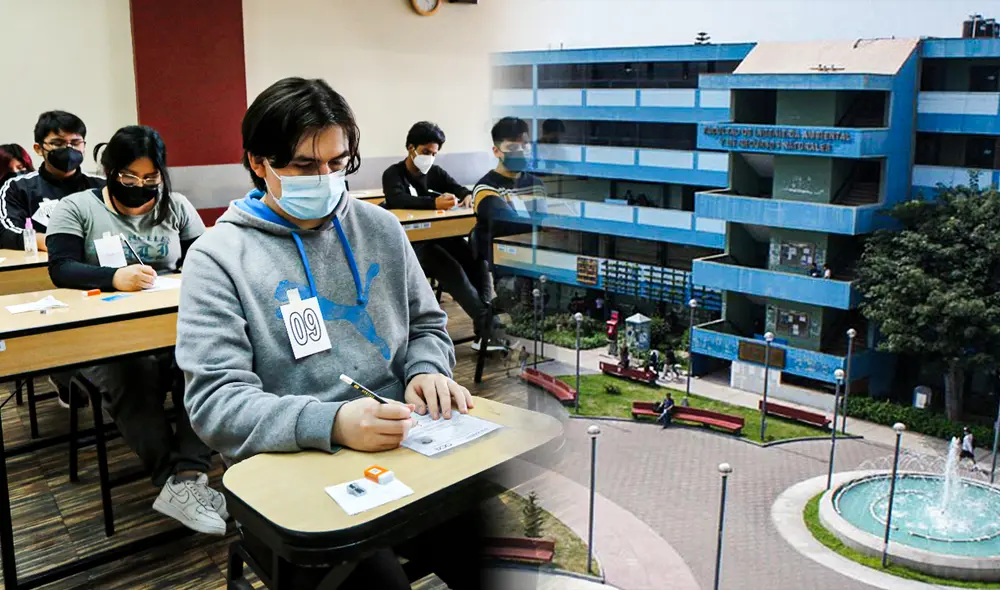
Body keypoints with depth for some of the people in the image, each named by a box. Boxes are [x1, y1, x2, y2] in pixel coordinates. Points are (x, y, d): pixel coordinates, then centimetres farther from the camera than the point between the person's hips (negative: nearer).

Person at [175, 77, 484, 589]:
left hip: (399, 446, 4)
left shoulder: (380, 227, 10)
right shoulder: (218, 256, -4)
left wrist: (426, 371, -3)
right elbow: (215, 401, -11)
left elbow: (427, 325, 20)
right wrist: (331, 423, -26)